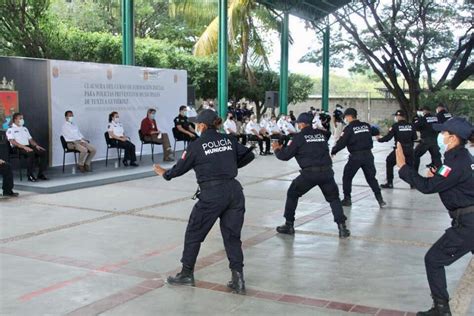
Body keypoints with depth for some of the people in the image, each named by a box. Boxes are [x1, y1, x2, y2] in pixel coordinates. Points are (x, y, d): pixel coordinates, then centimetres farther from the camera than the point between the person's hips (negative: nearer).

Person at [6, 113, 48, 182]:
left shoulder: (24, 129, 25)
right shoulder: (11, 129, 0)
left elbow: (30, 139, 23)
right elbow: (13, 142, -13)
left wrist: (36, 145, 3)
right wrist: (24, 147, -24)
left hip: (28, 147, 7)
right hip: (18, 148, -7)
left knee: (44, 152, -15)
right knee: (31, 153, -37)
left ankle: (40, 174, -13)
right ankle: (30, 175, -29)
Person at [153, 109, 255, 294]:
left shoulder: (196, 146, -2)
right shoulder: (229, 140, 8)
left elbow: (180, 168, 7)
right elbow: (248, 155, 13)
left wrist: (165, 174, 25)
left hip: (212, 194, -4)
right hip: (234, 190, 4)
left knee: (194, 234, 13)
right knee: (232, 235, 11)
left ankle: (187, 274, 25)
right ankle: (238, 279, 4)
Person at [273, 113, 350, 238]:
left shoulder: (299, 137, 1)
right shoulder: (321, 134, 12)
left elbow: (285, 156, 4)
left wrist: (277, 149, 25)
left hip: (309, 173, -3)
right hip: (327, 171, 3)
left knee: (292, 194, 19)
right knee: (334, 198, 19)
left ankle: (289, 225, 21)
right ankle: (342, 227, 4)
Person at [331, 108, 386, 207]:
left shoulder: (349, 128, -8)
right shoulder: (366, 126, 5)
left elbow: (341, 143, -9)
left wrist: (333, 151, 6)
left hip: (355, 156, -4)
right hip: (368, 155, 4)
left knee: (347, 177, 13)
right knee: (371, 177, 14)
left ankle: (347, 199, 14)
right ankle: (380, 199, 6)